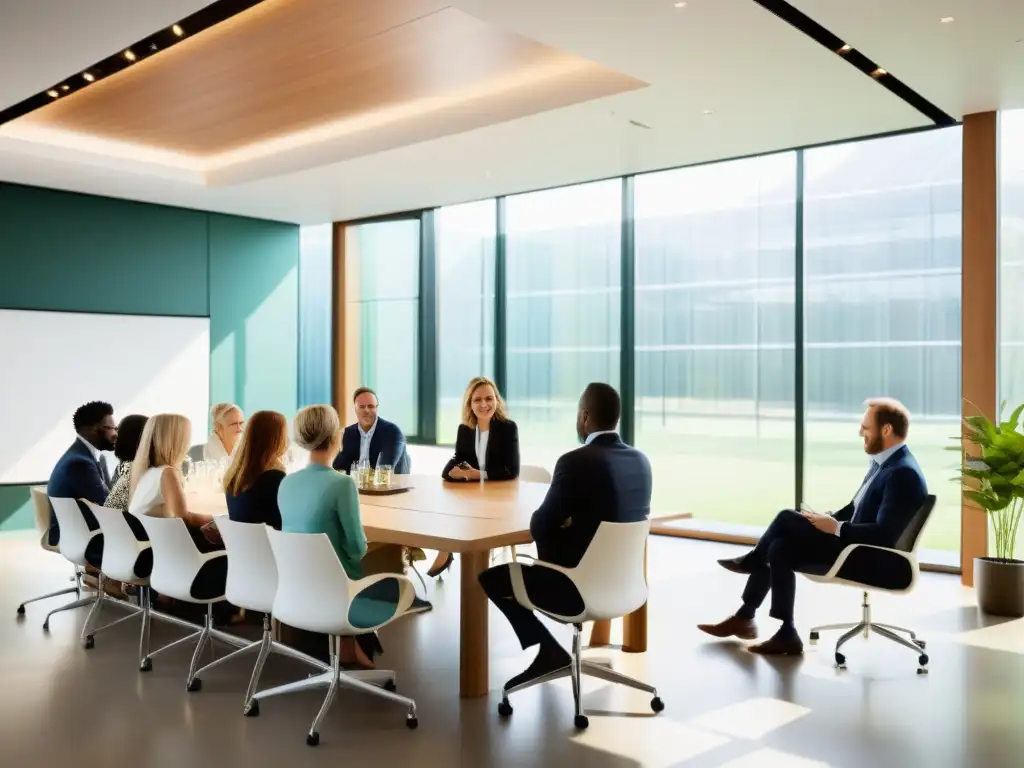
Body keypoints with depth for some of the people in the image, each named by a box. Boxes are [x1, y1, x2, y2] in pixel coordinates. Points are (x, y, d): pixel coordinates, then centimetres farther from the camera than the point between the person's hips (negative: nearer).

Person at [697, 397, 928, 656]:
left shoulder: (903, 473, -20)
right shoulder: (883, 461, 11)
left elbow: (884, 534, -26)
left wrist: (836, 528, -20)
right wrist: (827, 520, 1)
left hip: (870, 559, -9)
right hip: (855, 546, 9)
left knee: (787, 518, -17)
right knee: (778, 548, -3)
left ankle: (751, 560, 9)